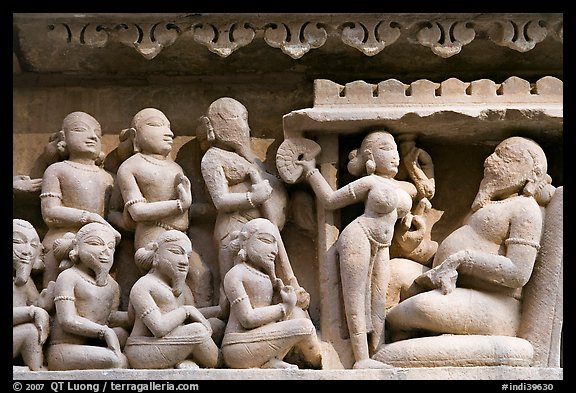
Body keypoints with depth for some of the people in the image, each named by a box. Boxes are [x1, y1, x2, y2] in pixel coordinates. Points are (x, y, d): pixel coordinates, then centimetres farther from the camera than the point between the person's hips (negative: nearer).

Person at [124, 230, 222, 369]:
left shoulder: (182, 289, 17)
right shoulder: (142, 286, -12)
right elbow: (159, 328, -24)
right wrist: (186, 310, -13)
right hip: (144, 352, -9)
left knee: (217, 324, 8)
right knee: (197, 330, -24)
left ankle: (187, 362, -14)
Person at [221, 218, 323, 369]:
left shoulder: (264, 277, 22)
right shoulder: (235, 274, -6)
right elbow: (247, 319, -17)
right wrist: (284, 307, -10)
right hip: (239, 347, -9)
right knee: (304, 326, -16)